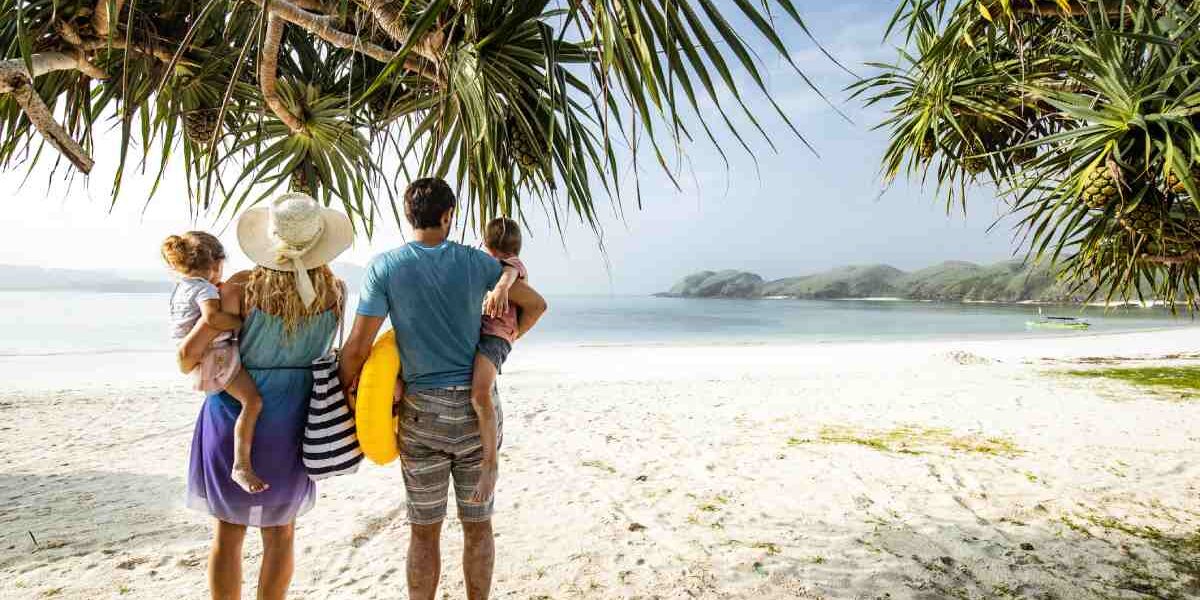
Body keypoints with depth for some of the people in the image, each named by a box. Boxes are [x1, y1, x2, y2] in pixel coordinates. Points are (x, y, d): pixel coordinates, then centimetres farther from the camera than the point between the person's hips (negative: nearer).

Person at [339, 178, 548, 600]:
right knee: (477, 524, 15)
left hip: (422, 412, -1)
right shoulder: (476, 261, -1)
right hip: (478, 411, 1)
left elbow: (358, 346, -7)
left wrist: (345, 386, 11)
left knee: (425, 530, 14)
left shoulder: (385, 266, -5)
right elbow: (535, 304, 7)